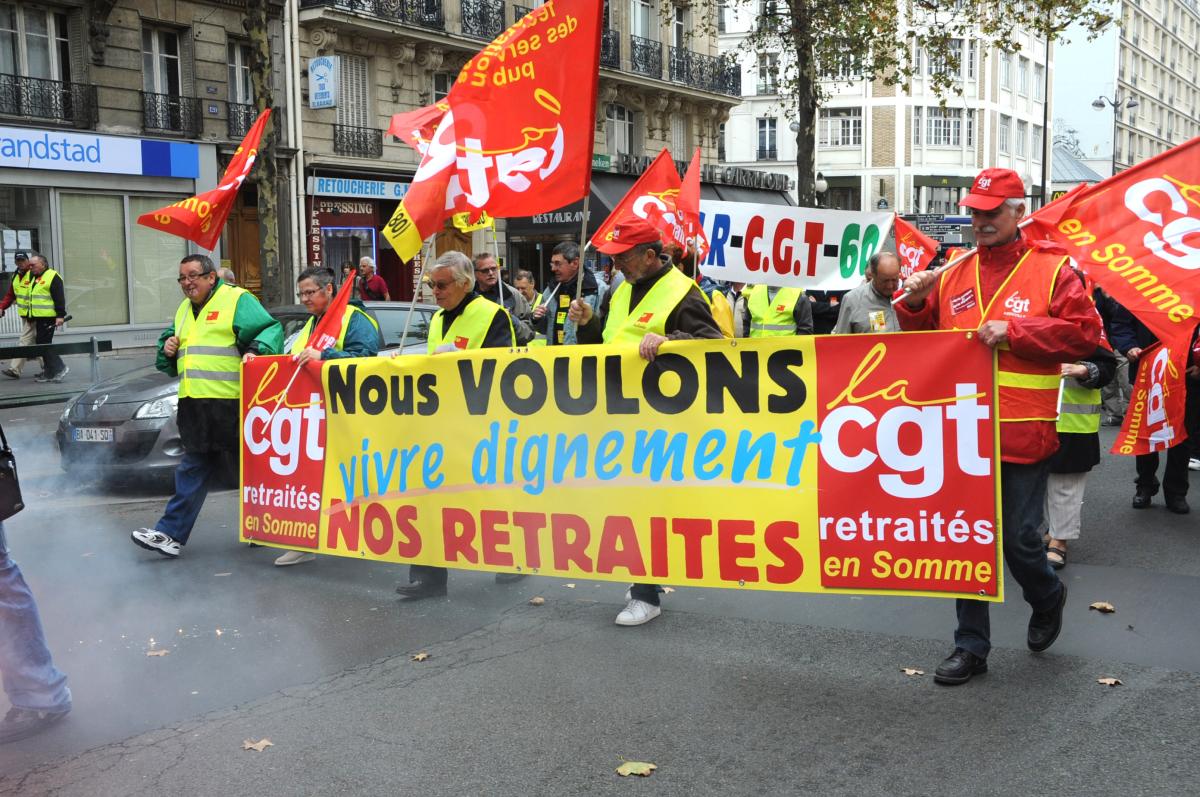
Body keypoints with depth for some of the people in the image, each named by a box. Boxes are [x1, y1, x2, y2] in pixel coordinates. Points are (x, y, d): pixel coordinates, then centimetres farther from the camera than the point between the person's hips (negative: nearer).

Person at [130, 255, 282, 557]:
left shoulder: (237, 300, -3)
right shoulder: (184, 310, 22)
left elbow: (272, 330, -12)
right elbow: (171, 367, 30)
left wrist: (256, 351, -29)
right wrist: (167, 348, 9)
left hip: (231, 403, -7)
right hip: (194, 405, 7)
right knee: (193, 470, 9)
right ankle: (171, 534, 9)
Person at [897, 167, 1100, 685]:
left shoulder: (1051, 269, -1)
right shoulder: (952, 276, 11)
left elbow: (1084, 332, -10)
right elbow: (924, 341, 17)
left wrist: (1013, 329, -17)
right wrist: (914, 306, -3)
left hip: (1023, 433, -4)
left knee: (1019, 539, 3)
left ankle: (1048, 599, 37)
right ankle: (971, 647, 19)